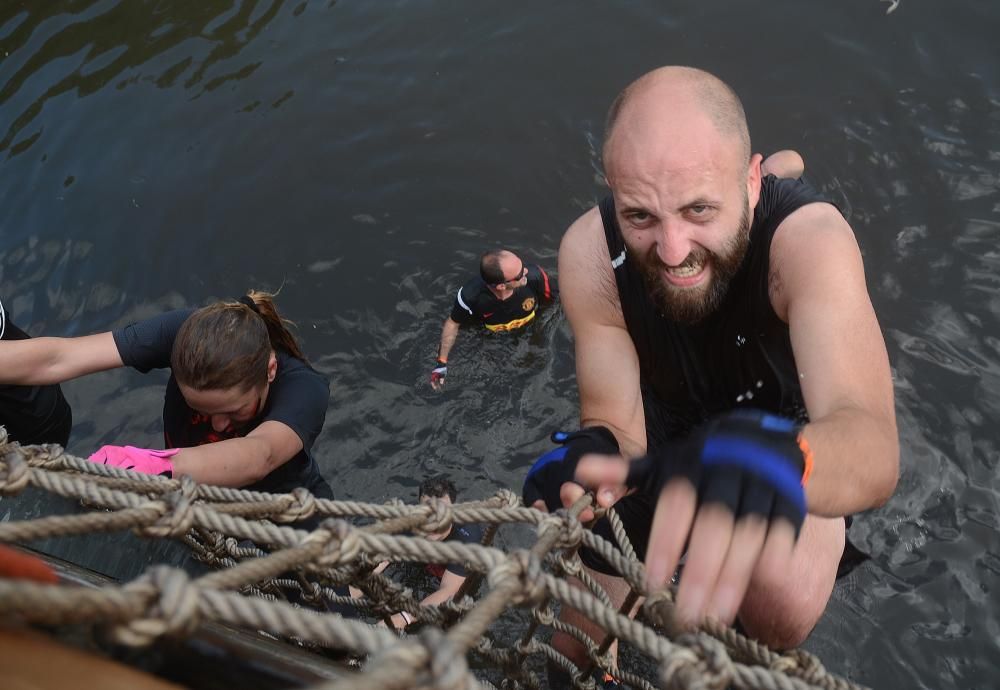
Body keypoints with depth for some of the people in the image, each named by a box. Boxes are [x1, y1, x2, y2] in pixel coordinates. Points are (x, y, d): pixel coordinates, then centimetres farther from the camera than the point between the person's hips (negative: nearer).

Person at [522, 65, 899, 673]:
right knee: (577, 647, 3)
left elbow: (875, 447, -49)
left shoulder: (810, 238, -36)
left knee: (782, 605, -30)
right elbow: (616, 420, -25)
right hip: (667, 422, 2)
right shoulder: (590, 254, -28)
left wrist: (777, 456, -72)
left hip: (789, 424, -2)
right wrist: (595, 453, -50)